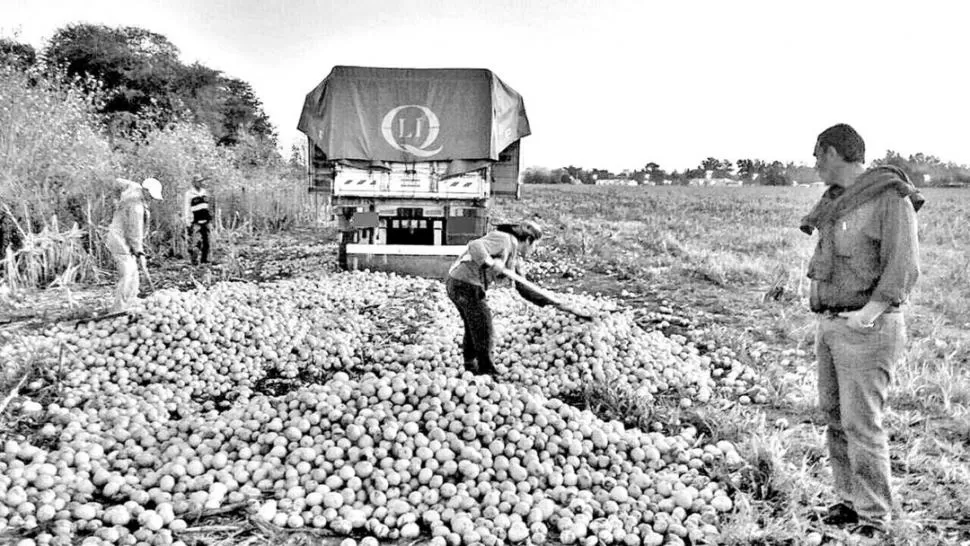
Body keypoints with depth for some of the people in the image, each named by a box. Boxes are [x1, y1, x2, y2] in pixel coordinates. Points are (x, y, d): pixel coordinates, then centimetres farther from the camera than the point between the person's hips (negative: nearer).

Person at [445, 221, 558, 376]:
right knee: (482, 324, -2)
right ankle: (486, 369, 9)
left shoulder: (516, 258, 15)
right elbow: (474, 246, -26)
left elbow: (523, 288, 17)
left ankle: (470, 366, 35)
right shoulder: (504, 240, -13)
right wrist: (489, 262, -40)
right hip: (465, 284, -10)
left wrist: (548, 302, 11)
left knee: (473, 327, 21)